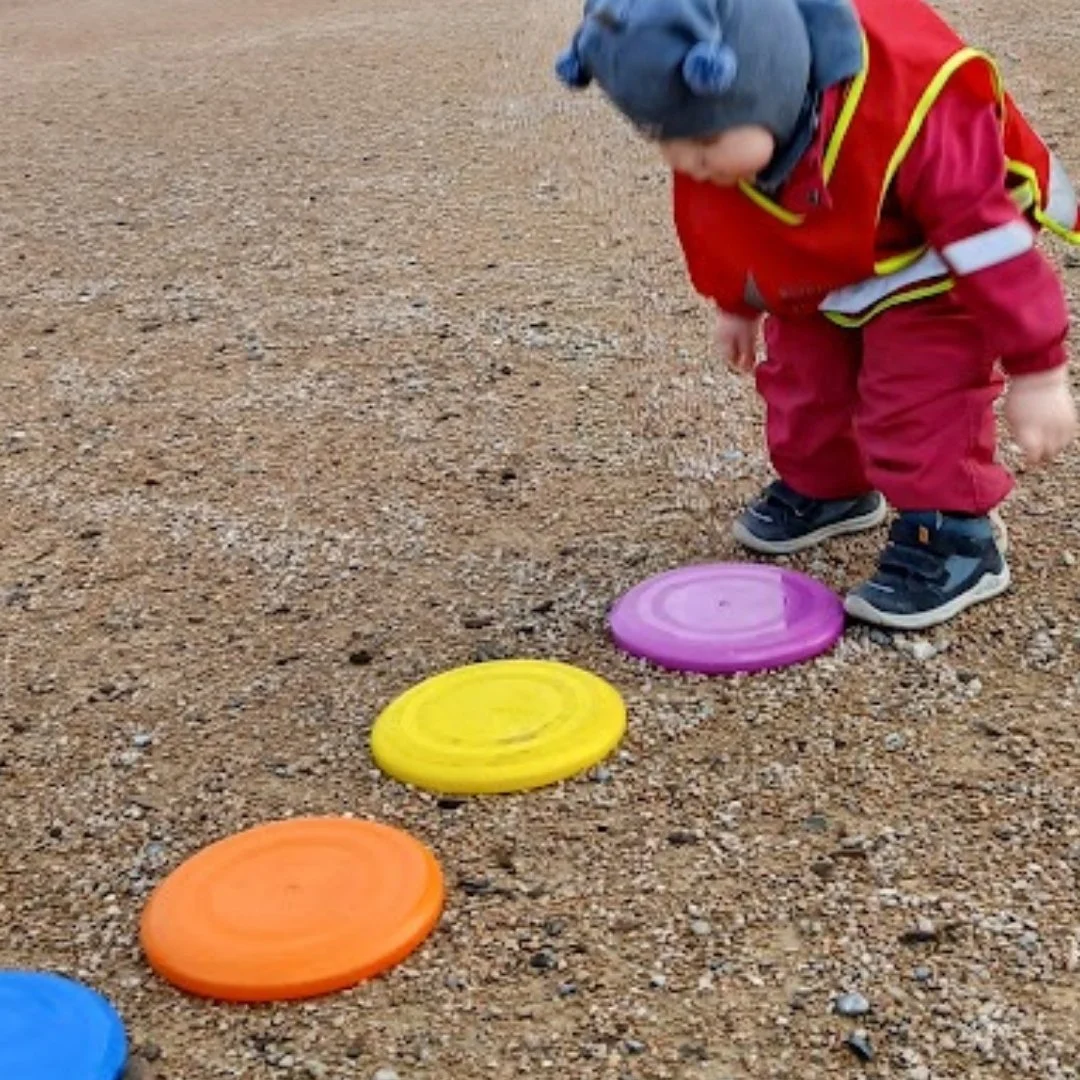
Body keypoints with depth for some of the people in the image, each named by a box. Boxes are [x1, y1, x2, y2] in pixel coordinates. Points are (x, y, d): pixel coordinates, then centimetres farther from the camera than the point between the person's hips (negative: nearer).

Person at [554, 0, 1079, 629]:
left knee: (922, 401, -15)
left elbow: (990, 238, -35)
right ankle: (823, 488, 39)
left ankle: (954, 538, 2)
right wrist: (738, 307, 16)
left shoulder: (910, 120, -46)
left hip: (931, 282, -6)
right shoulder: (723, 137, -26)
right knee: (802, 381, 14)